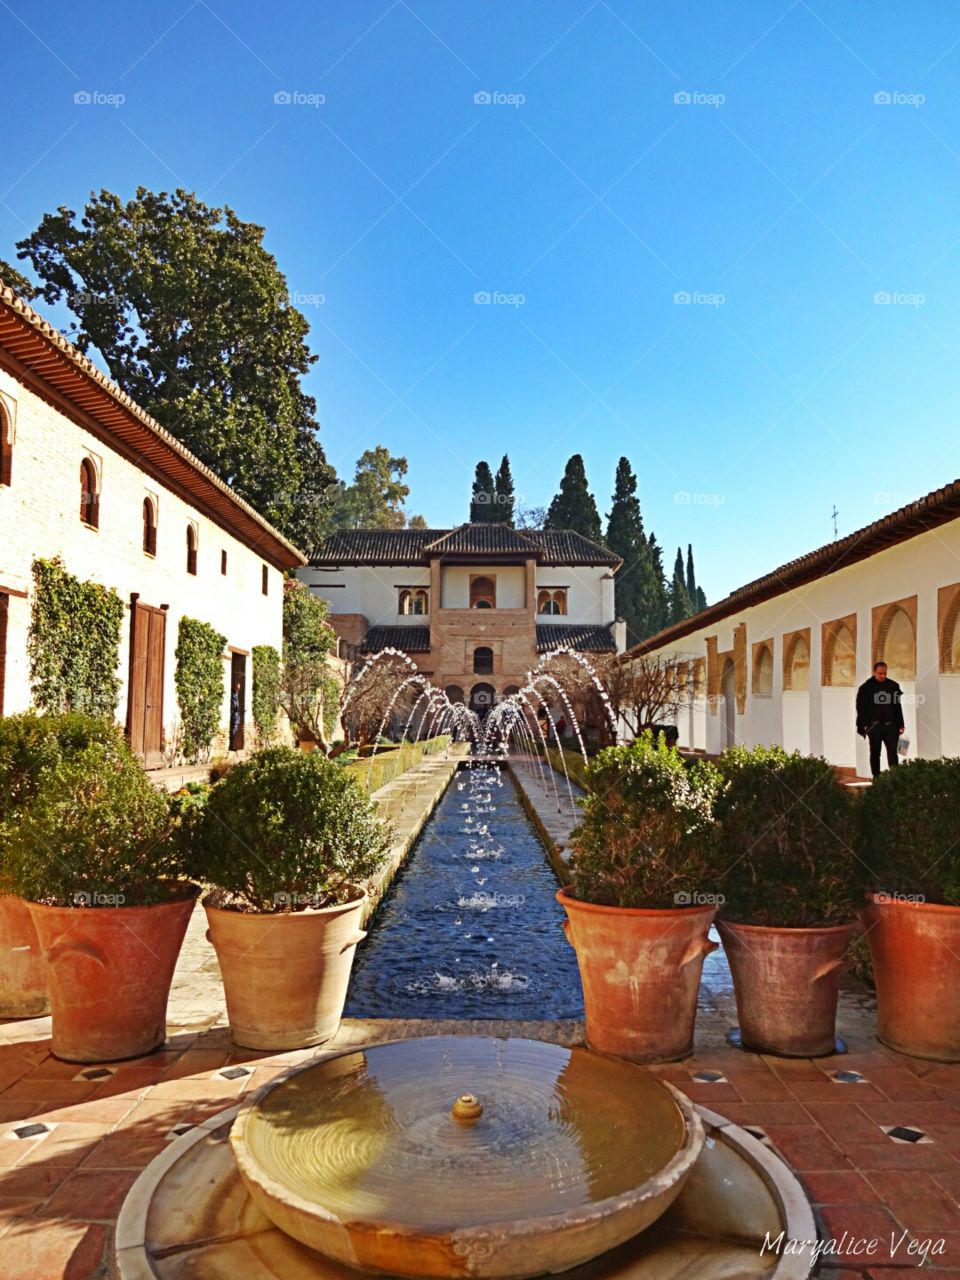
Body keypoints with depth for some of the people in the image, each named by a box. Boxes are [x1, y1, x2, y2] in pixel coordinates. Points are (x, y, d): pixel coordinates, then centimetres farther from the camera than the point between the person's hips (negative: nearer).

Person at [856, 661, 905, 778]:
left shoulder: (893, 685, 6)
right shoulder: (866, 687, -3)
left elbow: (898, 707, 10)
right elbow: (861, 708, -3)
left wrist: (900, 724, 7)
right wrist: (864, 725, -9)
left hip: (891, 725, 2)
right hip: (874, 726, -2)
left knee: (892, 752, -1)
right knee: (875, 753, 6)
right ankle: (876, 776, 12)